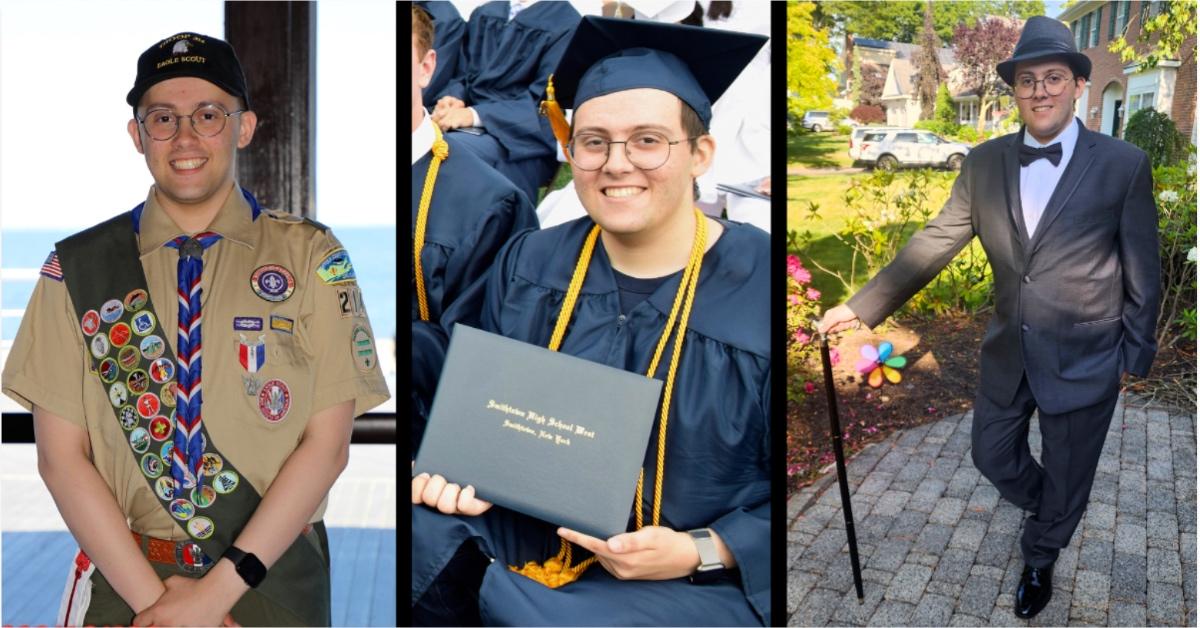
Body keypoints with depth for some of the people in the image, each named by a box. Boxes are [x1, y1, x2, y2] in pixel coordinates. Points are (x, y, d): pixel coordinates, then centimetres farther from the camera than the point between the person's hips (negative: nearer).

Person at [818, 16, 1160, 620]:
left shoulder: (1123, 165, -13)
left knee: (1067, 475, 14)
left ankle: (1039, 560, 43)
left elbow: (1142, 271, -5)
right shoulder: (985, 163, -3)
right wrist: (861, 306, -7)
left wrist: (1137, 354, 1)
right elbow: (933, 244, -2)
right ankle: (1046, 507, 54)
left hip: (1084, 360, -3)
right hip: (1008, 353, 4)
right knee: (992, 456, 20)